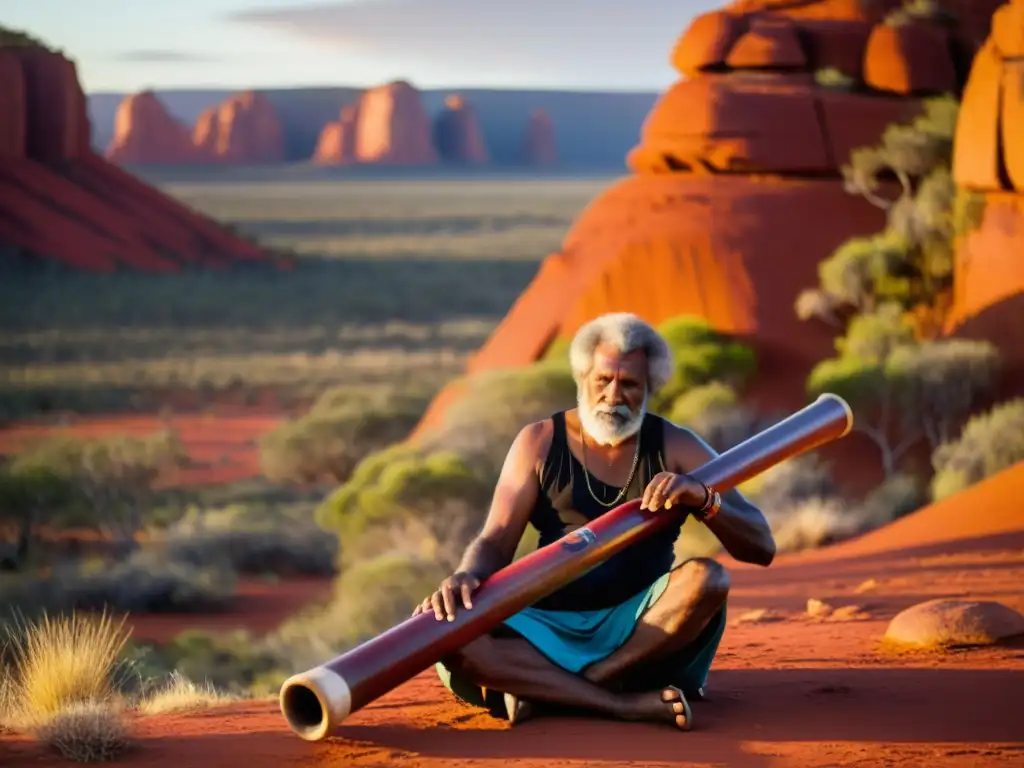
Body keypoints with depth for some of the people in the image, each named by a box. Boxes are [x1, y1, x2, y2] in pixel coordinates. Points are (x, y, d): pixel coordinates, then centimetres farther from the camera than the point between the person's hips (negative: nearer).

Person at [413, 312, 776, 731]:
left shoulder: (675, 448, 4)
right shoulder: (540, 442, 5)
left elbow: (762, 548, -2)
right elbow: (495, 543, -1)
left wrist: (703, 500, -23)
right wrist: (467, 576, -26)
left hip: (642, 630, 0)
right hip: (550, 629, 0)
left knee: (706, 578, -30)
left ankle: (546, 691, -25)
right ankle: (626, 704, -32)